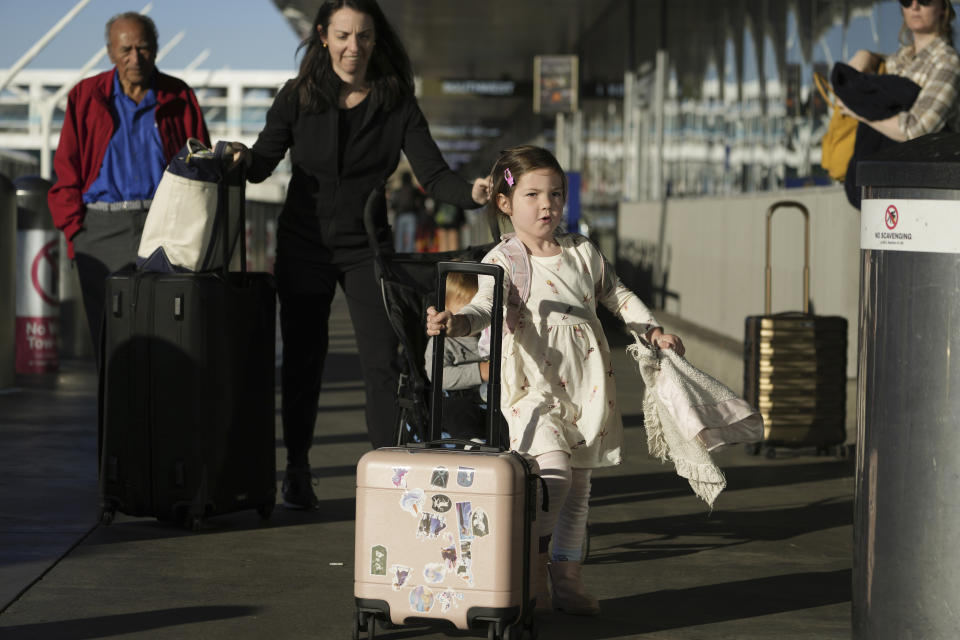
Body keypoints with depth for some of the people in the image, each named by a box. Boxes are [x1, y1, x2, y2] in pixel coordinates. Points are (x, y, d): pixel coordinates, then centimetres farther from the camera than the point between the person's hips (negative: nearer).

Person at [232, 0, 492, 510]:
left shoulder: (396, 105, -4)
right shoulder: (298, 98, -3)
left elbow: (432, 174, -11)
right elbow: (261, 162, -3)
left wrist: (472, 193, -31)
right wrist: (238, 160, -27)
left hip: (366, 247, 0)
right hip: (303, 243, 0)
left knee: (382, 362, -10)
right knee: (302, 358, 6)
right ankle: (296, 471, 21)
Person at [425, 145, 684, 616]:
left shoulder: (582, 252, 11)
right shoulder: (504, 260, -6)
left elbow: (617, 296, 24)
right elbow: (485, 307, -22)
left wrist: (652, 331, 16)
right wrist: (456, 323, -42)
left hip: (585, 387, 6)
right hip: (533, 386, -6)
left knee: (578, 486, 10)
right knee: (553, 474, -21)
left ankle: (568, 579, 21)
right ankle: (532, 573, -7)